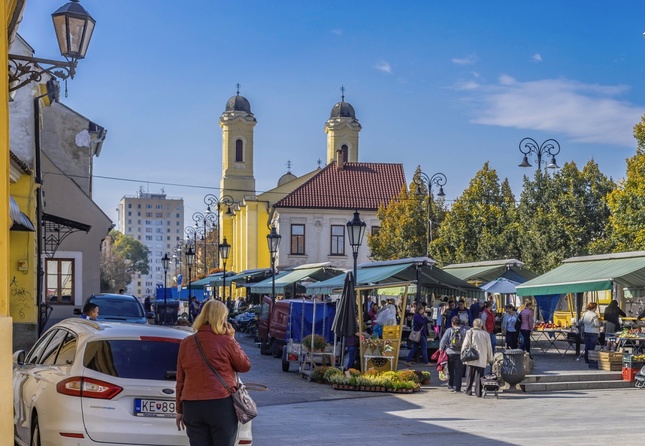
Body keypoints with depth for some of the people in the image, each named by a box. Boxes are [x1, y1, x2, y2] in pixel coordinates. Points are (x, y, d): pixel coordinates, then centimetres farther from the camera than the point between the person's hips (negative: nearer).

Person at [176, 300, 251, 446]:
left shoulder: (186, 343, 5)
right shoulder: (226, 342, -7)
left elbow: (180, 380, 9)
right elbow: (245, 365, 6)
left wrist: (180, 409, 16)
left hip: (192, 406, 4)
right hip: (222, 405, -3)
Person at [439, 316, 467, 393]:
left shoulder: (449, 330, -3)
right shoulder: (464, 331, 1)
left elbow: (443, 341, -6)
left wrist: (441, 349, 6)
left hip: (450, 353, 0)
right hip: (460, 354, 0)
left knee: (451, 371, 13)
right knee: (458, 371, 4)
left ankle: (450, 386, 18)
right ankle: (457, 388, 1)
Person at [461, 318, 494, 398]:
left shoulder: (470, 332, -1)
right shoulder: (486, 334, 3)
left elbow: (465, 345, -3)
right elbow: (489, 348, 8)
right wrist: (490, 359, 16)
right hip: (482, 360, 1)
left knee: (470, 376, 9)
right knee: (479, 376, 3)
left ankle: (468, 390, 14)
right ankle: (478, 392, 1)